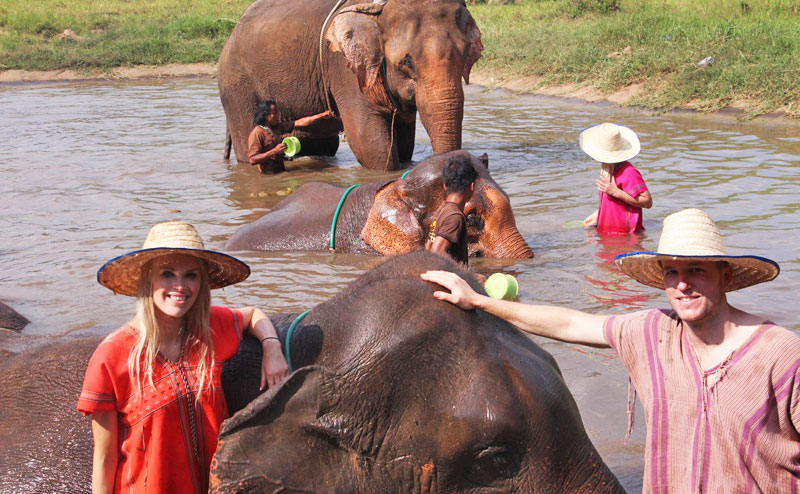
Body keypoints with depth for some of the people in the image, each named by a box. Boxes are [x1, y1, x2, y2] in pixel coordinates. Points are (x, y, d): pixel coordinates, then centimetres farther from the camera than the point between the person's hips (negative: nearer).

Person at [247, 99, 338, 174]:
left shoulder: (277, 127, 11)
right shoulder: (257, 134, -14)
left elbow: (299, 123, 10)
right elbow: (253, 160, -20)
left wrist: (322, 116, 4)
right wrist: (274, 151, -25)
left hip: (280, 171, 8)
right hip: (269, 176, -8)